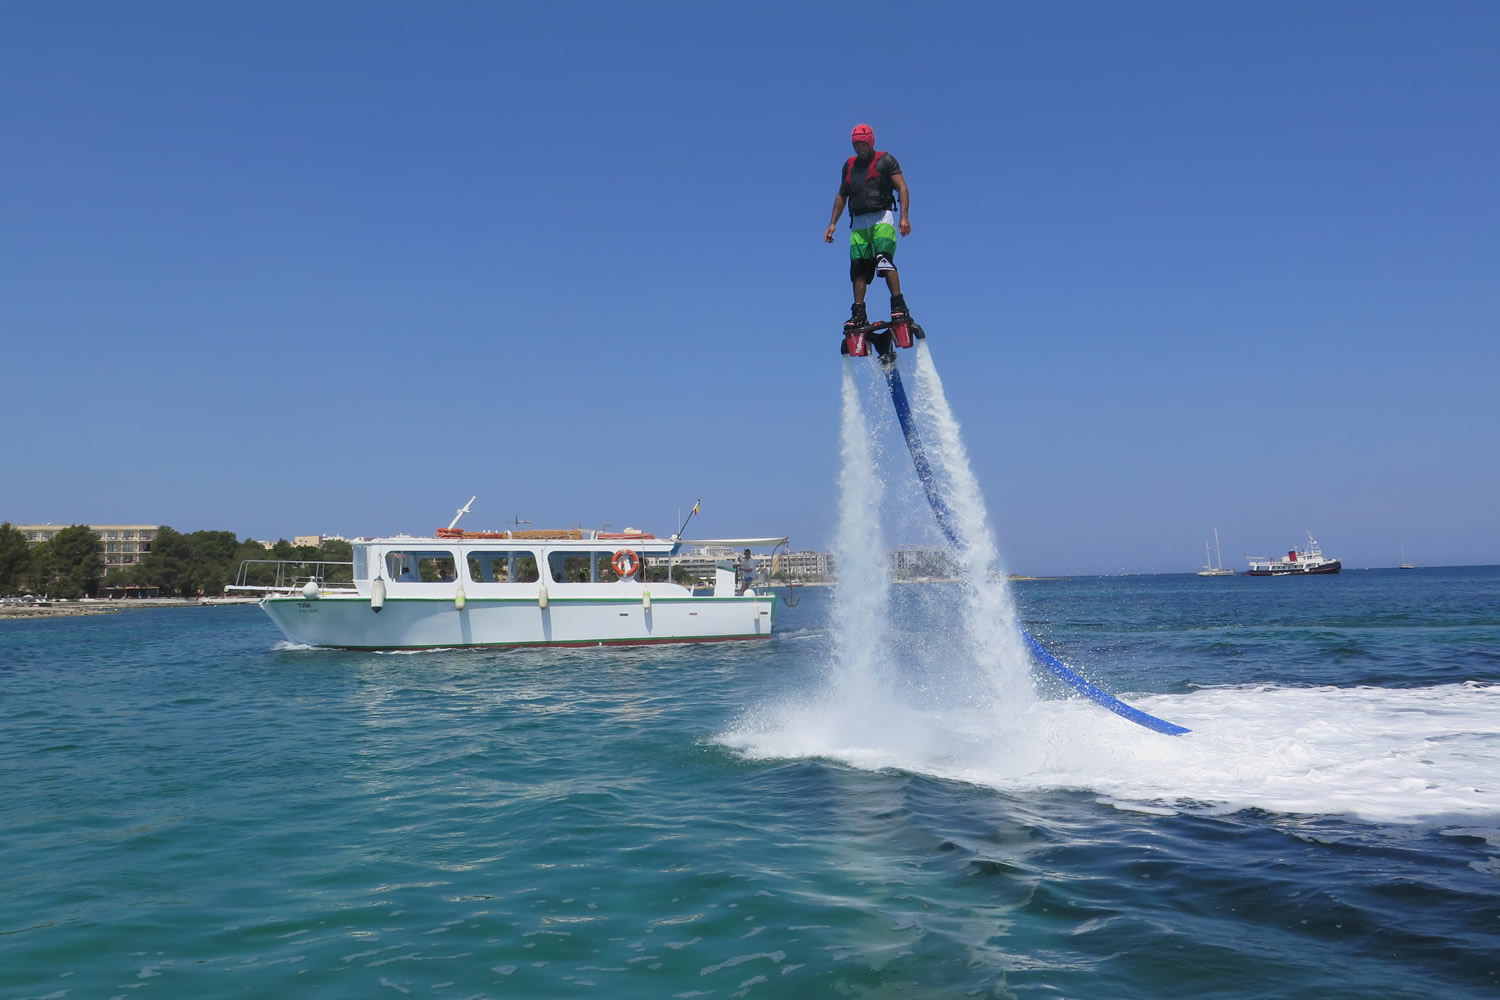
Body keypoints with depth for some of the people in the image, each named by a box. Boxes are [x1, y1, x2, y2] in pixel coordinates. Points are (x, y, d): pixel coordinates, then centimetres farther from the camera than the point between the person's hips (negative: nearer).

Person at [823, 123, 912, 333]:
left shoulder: (885, 160, 3)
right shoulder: (849, 166, 18)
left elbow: (902, 188, -4)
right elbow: (841, 195, 25)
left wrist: (904, 217, -17)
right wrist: (832, 223, 18)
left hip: (881, 218, -5)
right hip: (858, 223, 5)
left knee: (884, 260, -22)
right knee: (858, 268, -1)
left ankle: (899, 306, -23)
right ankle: (859, 314, 2)